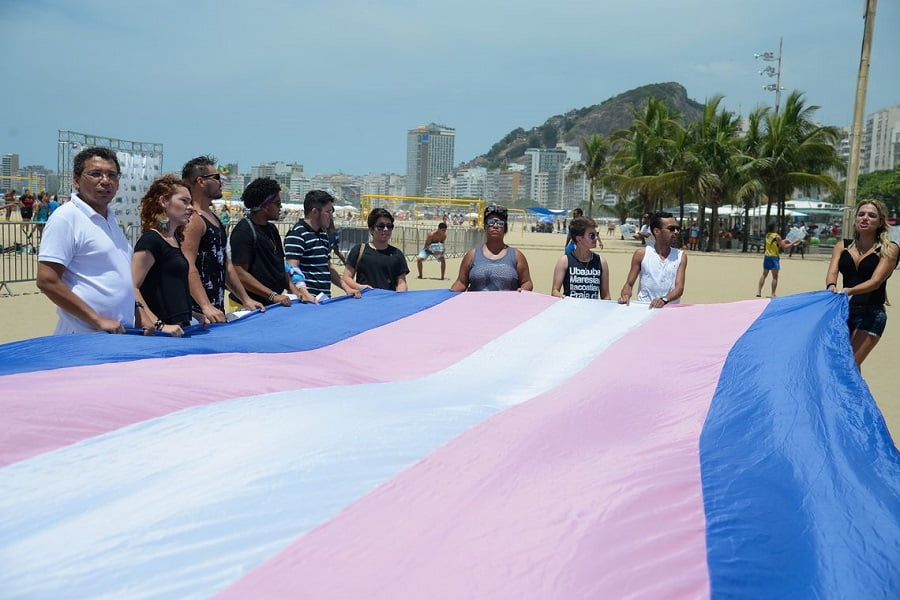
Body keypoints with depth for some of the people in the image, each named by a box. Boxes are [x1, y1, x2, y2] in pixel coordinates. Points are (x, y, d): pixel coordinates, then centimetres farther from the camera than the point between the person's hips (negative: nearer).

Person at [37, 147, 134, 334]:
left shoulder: (110, 219, 14)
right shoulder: (66, 217, -10)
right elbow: (47, 281, -16)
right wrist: (98, 321, -17)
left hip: (121, 333, 7)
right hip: (84, 337, -7)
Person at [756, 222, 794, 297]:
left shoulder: (767, 235, 6)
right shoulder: (777, 237, -14)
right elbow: (784, 247, -11)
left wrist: (783, 241, 19)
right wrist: (793, 243, -3)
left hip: (767, 257, 6)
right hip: (774, 257, -6)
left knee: (764, 274, 15)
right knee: (775, 277, 0)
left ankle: (759, 291, 11)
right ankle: (773, 294, -2)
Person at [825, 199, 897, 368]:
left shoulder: (888, 249, -2)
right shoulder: (842, 246, 9)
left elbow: (876, 281, -15)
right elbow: (832, 272, -5)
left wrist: (850, 291, -35)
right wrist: (831, 287, -30)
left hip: (871, 314, -4)